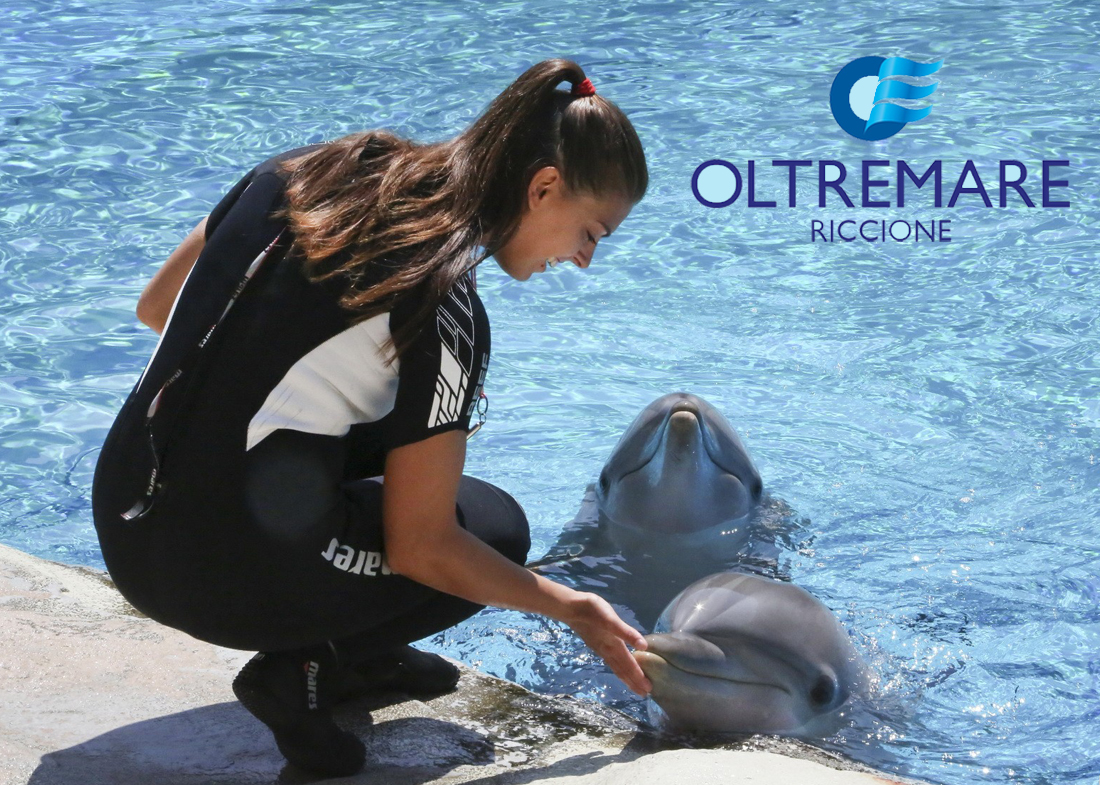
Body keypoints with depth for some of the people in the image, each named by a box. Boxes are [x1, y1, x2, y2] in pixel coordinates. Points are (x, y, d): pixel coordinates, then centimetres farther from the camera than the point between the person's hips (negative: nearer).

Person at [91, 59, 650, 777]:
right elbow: (420, 550, -12)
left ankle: (358, 649, 21)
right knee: (497, 528, 14)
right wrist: (570, 608, 1)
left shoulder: (306, 172, 4)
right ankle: (305, 669, 2)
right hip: (219, 577, -7)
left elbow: (155, 307, 15)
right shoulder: (445, 311, -16)